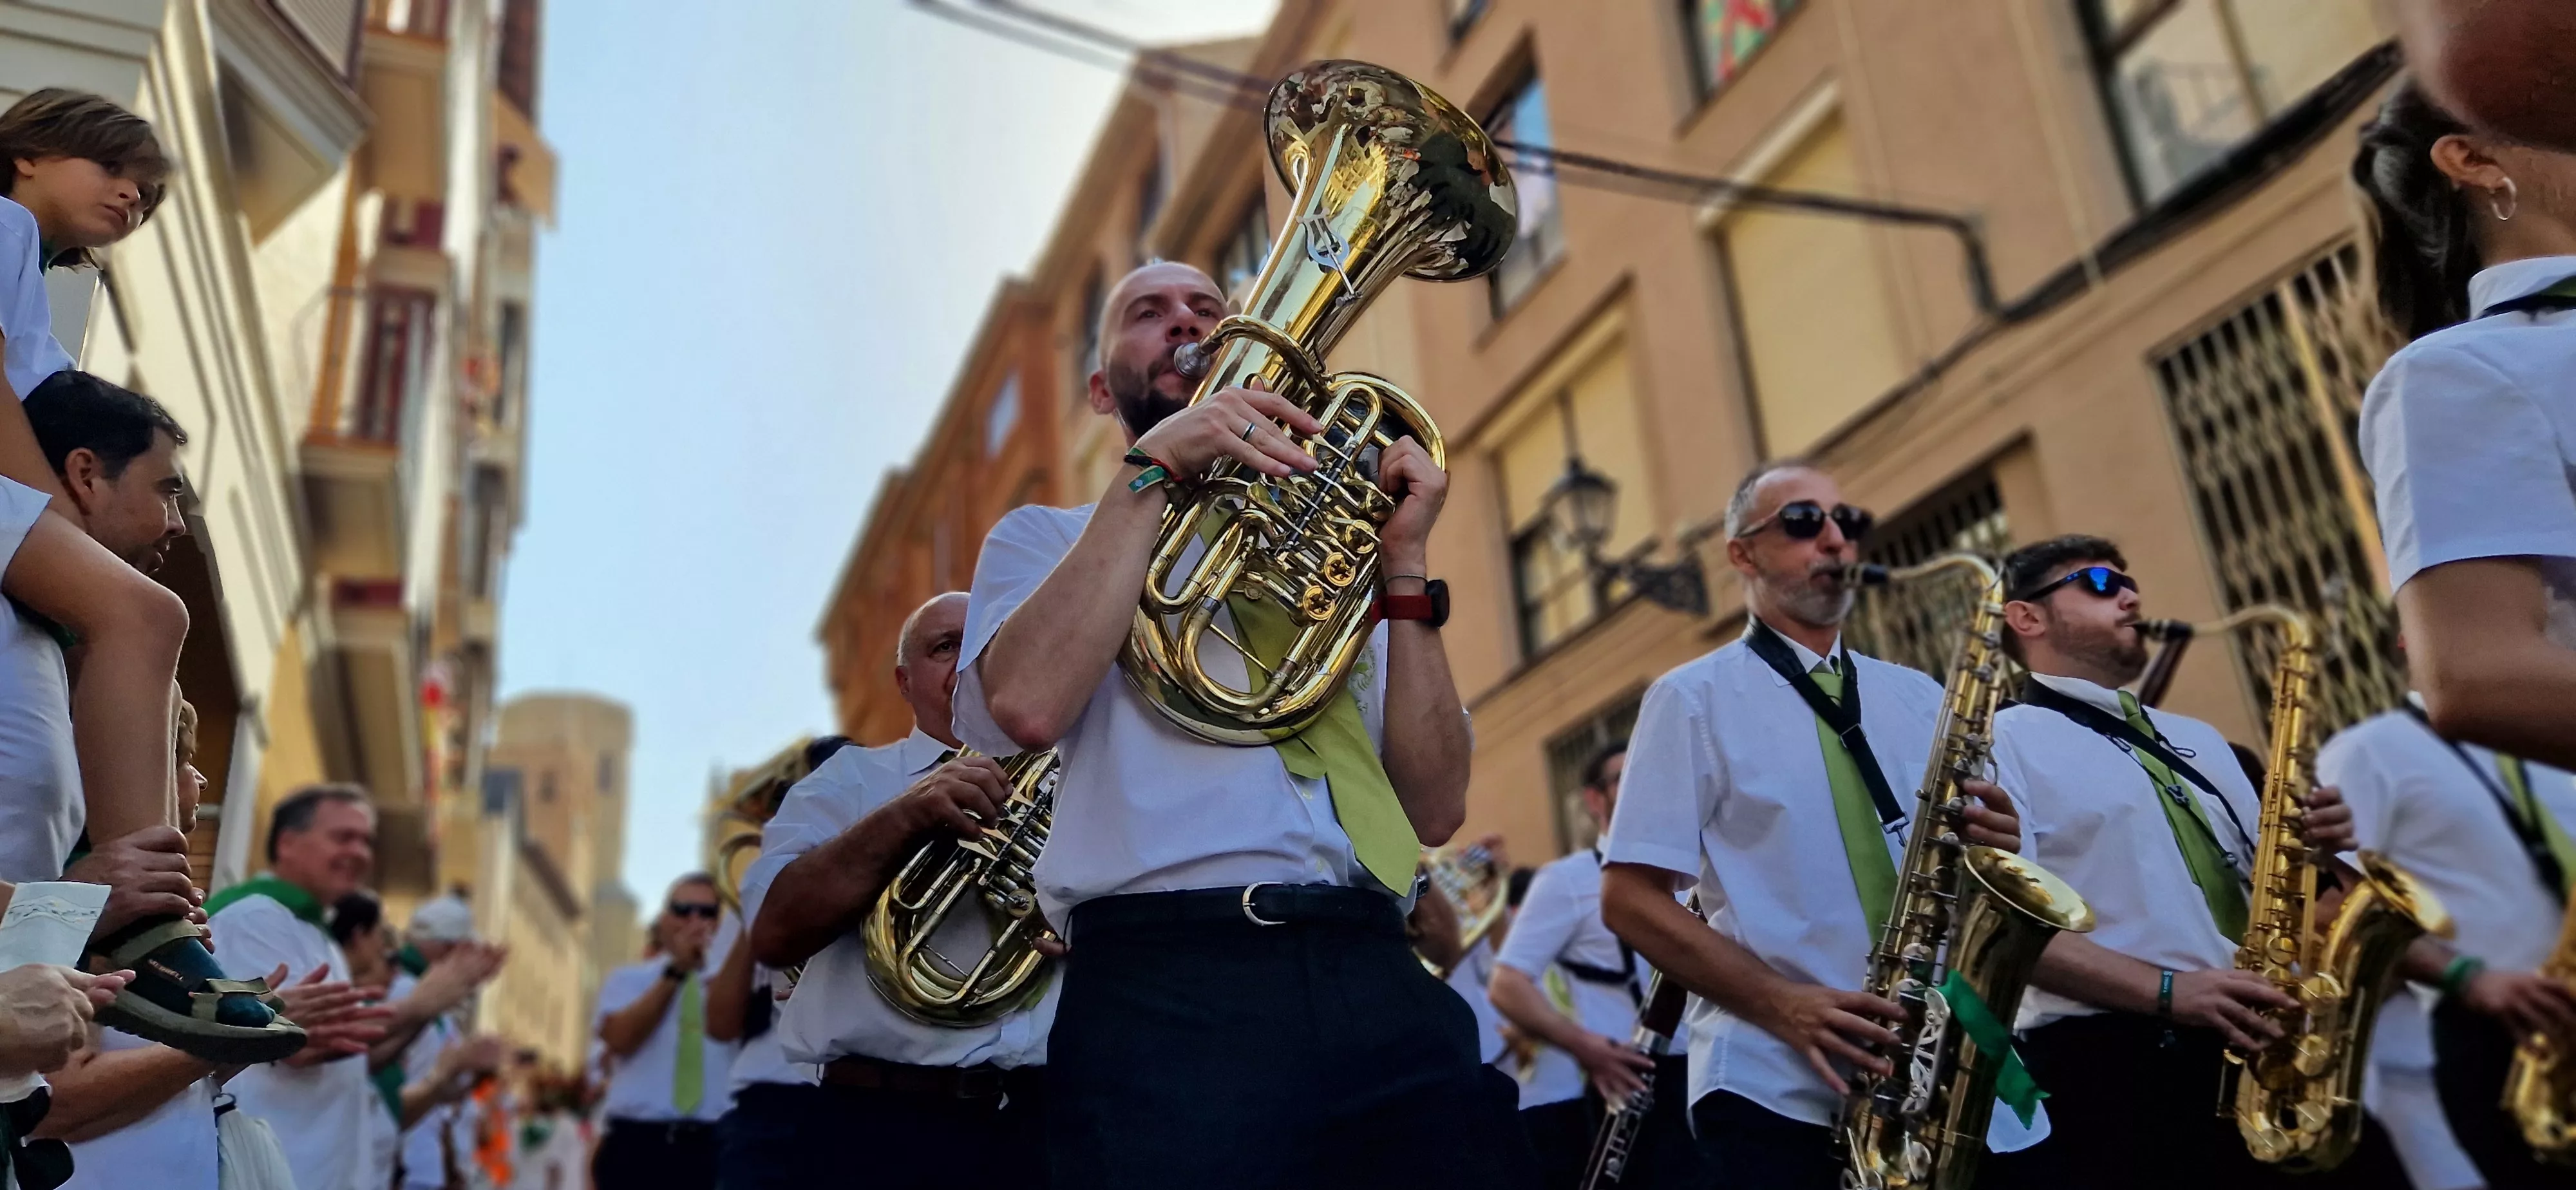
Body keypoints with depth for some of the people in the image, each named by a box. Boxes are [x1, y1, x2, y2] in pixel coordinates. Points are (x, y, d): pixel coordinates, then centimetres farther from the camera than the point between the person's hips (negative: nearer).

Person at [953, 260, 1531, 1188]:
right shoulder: (1045, 537, 14)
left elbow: (1434, 809, 8)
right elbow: (1028, 705, -10)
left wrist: (1405, 565, 2)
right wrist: (1152, 471, -6)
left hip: (1377, 983, 3)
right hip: (1164, 994, -3)